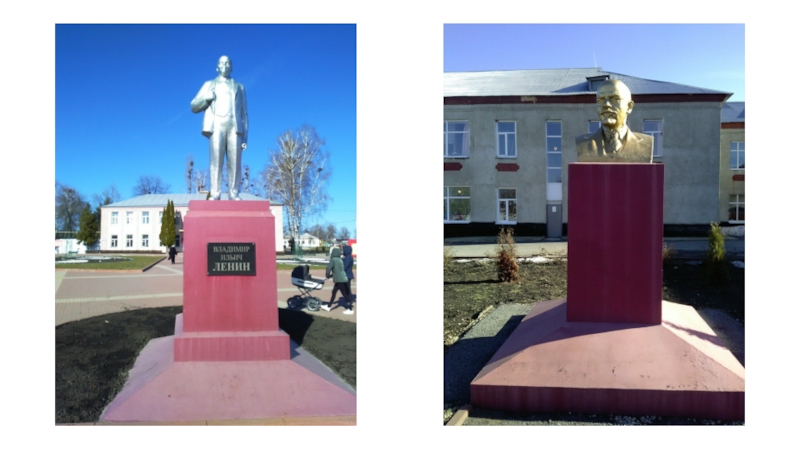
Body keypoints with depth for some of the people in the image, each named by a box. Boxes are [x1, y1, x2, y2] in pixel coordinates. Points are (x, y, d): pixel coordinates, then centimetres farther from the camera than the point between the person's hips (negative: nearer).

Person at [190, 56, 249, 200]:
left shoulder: (239, 87, 25)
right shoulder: (209, 84, 23)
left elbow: (244, 113, 16)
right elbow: (194, 106, 16)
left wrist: (245, 137, 5)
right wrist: (206, 98, -5)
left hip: (235, 126, 1)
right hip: (216, 125, -1)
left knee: (235, 162, -10)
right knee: (216, 160, -12)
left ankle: (234, 194, -12)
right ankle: (214, 194, -16)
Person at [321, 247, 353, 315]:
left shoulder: (333, 260, -12)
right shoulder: (340, 260, 13)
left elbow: (328, 268, -18)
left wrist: (327, 276, 0)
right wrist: (331, 275, 20)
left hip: (339, 280, -9)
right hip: (342, 279, 9)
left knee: (345, 294, -3)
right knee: (333, 292, 17)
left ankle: (350, 309, 2)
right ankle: (328, 306, 26)